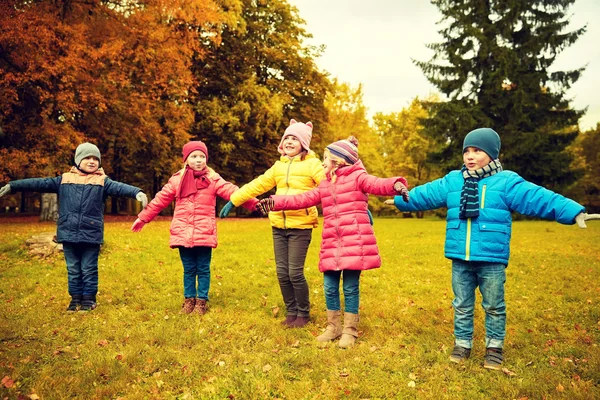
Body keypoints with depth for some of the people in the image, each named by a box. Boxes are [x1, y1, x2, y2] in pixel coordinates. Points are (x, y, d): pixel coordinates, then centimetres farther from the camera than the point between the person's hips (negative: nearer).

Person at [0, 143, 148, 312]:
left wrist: (137, 192, -35)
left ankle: (89, 299, 18)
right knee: (73, 269, 12)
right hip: (69, 234, 3)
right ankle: (76, 298, 24)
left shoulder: (102, 182, 0)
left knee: (89, 269, 6)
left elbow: (119, 187, -16)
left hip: (91, 235, -2)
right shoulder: (64, 180, 7)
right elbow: (40, 183, 9)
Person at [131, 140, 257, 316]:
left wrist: (254, 203, -22)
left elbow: (233, 192, -9)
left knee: (203, 269, 7)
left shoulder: (213, 180, 1)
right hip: (183, 233, 1)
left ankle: (202, 301, 20)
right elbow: (160, 200, 11)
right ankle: (189, 299, 26)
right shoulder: (177, 180, 5)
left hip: (204, 234, -1)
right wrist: (143, 218, 14)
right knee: (189, 269, 11)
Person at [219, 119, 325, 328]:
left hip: (300, 226, -5)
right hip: (278, 225, 5)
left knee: (295, 272, -6)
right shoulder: (279, 165, 15)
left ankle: (304, 314, 15)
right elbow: (257, 185, 20)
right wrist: (233, 200, 20)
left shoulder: (312, 164, -3)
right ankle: (291, 312, 25)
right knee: (282, 272, 7)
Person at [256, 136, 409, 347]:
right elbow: (301, 199, 20)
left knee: (350, 288, 2)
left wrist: (396, 185, -40)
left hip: (354, 244, -6)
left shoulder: (357, 177, 0)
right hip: (332, 245, 6)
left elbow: (377, 184, -18)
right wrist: (275, 202, 14)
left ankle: (349, 331, 15)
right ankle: (333, 326, 25)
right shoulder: (324, 186, 20)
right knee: (330, 287, 9)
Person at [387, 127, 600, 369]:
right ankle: (462, 344, 30)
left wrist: (574, 213, -21)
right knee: (462, 305, 15)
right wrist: (400, 201, 21)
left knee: (494, 306, 12)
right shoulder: (452, 181, 5)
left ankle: (494, 347, 29)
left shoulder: (506, 182, -5)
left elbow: (540, 198, -13)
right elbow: (423, 195, 15)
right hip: (460, 259, 3)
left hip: (492, 260, -3)